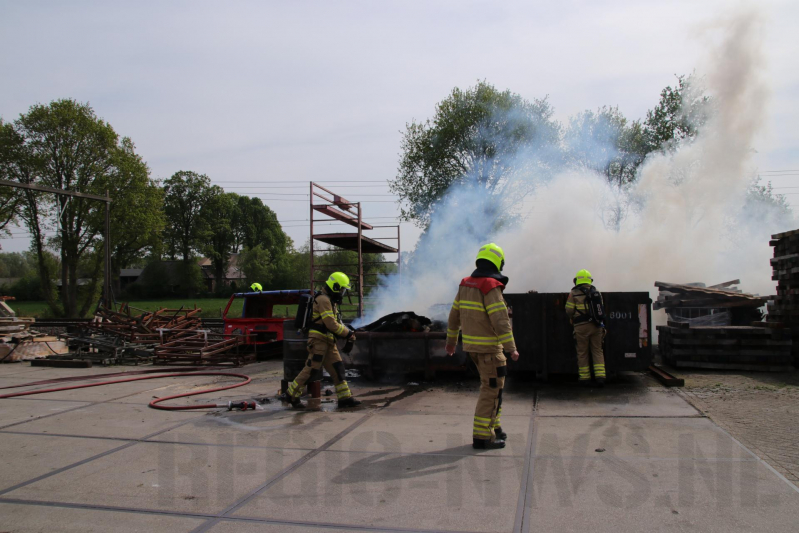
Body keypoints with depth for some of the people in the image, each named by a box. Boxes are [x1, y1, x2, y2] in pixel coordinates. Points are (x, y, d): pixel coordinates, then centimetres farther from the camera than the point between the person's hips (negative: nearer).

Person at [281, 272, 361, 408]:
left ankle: (345, 398, 9)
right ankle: (291, 395, 4)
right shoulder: (323, 300, -14)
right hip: (319, 340, -10)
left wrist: (348, 332, 3)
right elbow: (331, 324, -20)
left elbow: (337, 322, 20)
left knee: (337, 367, 6)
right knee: (311, 369, -7)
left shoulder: (331, 301, 19)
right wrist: (347, 333, -10)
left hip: (328, 342, 10)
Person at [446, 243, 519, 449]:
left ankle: (493, 427, 25)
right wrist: (511, 348, -23)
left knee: (492, 385, 20)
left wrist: (451, 339, 24)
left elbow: (454, 315, 14)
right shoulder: (491, 288, -19)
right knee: (491, 390, -1)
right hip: (489, 347, -8)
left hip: (471, 344, 8)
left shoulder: (466, 285, 6)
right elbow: (501, 321, -25)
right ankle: (482, 436, 2)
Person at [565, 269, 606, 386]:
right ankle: (600, 376, 2)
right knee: (597, 351, 10)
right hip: (596, 325, 3)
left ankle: (584, 378, 12)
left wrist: (573, 318, 14)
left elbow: (569, 311, -5)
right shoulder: (596, 292, 8)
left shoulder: (574, 294, -4)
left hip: (581, 326, -3)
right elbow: (601, 309, 8)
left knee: (582, 352, 7)